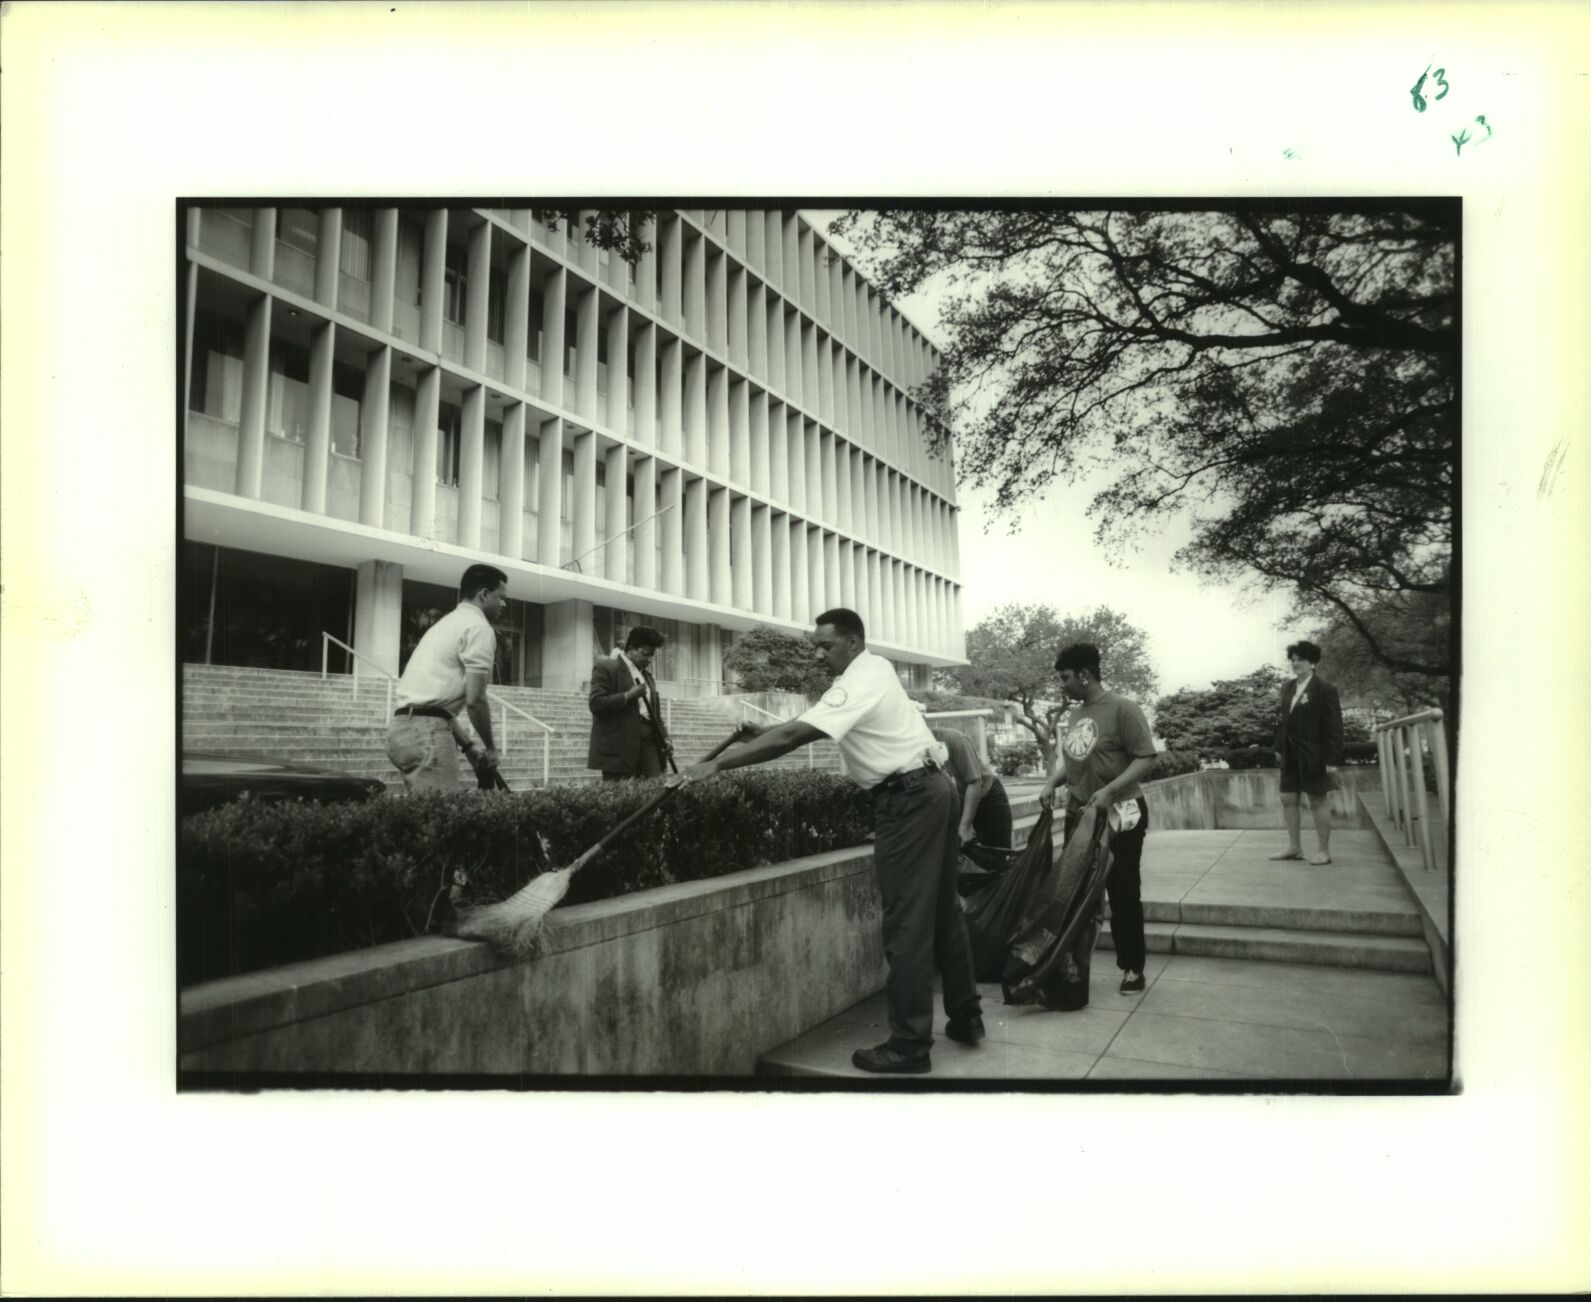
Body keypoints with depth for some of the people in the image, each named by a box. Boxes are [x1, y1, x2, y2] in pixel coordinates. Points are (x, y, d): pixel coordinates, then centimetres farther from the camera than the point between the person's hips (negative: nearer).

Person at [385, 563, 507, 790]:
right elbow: (474, 700, -12)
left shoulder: (447, 623, 26)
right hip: (427, 731, -10)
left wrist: (468, 745, 23)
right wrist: (490, 747, 2)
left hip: (402, 727, 10)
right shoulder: (479, 627, -4)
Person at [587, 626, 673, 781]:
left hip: (648, 744, 6)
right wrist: (628, 695, -14)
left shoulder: (647, 675, 22)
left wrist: (664, 737, 12)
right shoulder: (605, 668, -1)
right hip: (619, 748, -6)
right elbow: (596, 703, -12)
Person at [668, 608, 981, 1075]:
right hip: (933, 788, 10)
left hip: (909, 799, -10)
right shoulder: (876, 667, 12)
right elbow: (806, 726, 14)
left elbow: (791, 737, -26)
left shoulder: (856, 686, -18)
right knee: (943, 911, 17)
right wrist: (763, 730, 3)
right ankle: (966, 1017, 26)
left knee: (907, 923, -6)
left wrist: (716, 764, -27)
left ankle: (909, 1044, -2)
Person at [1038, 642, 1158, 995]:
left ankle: (1132, 968, 16)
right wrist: (1051, 782, 0)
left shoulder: (1122, 709, -15)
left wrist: (1110, 791, -26)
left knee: (1123, 895, 4)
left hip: (1119, 815, -7)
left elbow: (1146, 758, -17)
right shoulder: (1075, 715, 8)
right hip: (1078, 815, 7)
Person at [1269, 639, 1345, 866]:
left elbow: (1334, 726, -13)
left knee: (1318, 802, 2)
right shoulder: (1288, 688, 10)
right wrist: (1279, 748, 11)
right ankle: (1294, 847, 20)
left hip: (1314, 756, -7)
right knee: (1288, 799, 9)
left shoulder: (1325, 689, -11)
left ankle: (1324, 851, 12)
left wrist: (1333, 759, -16)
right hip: (1291, 756, 7)